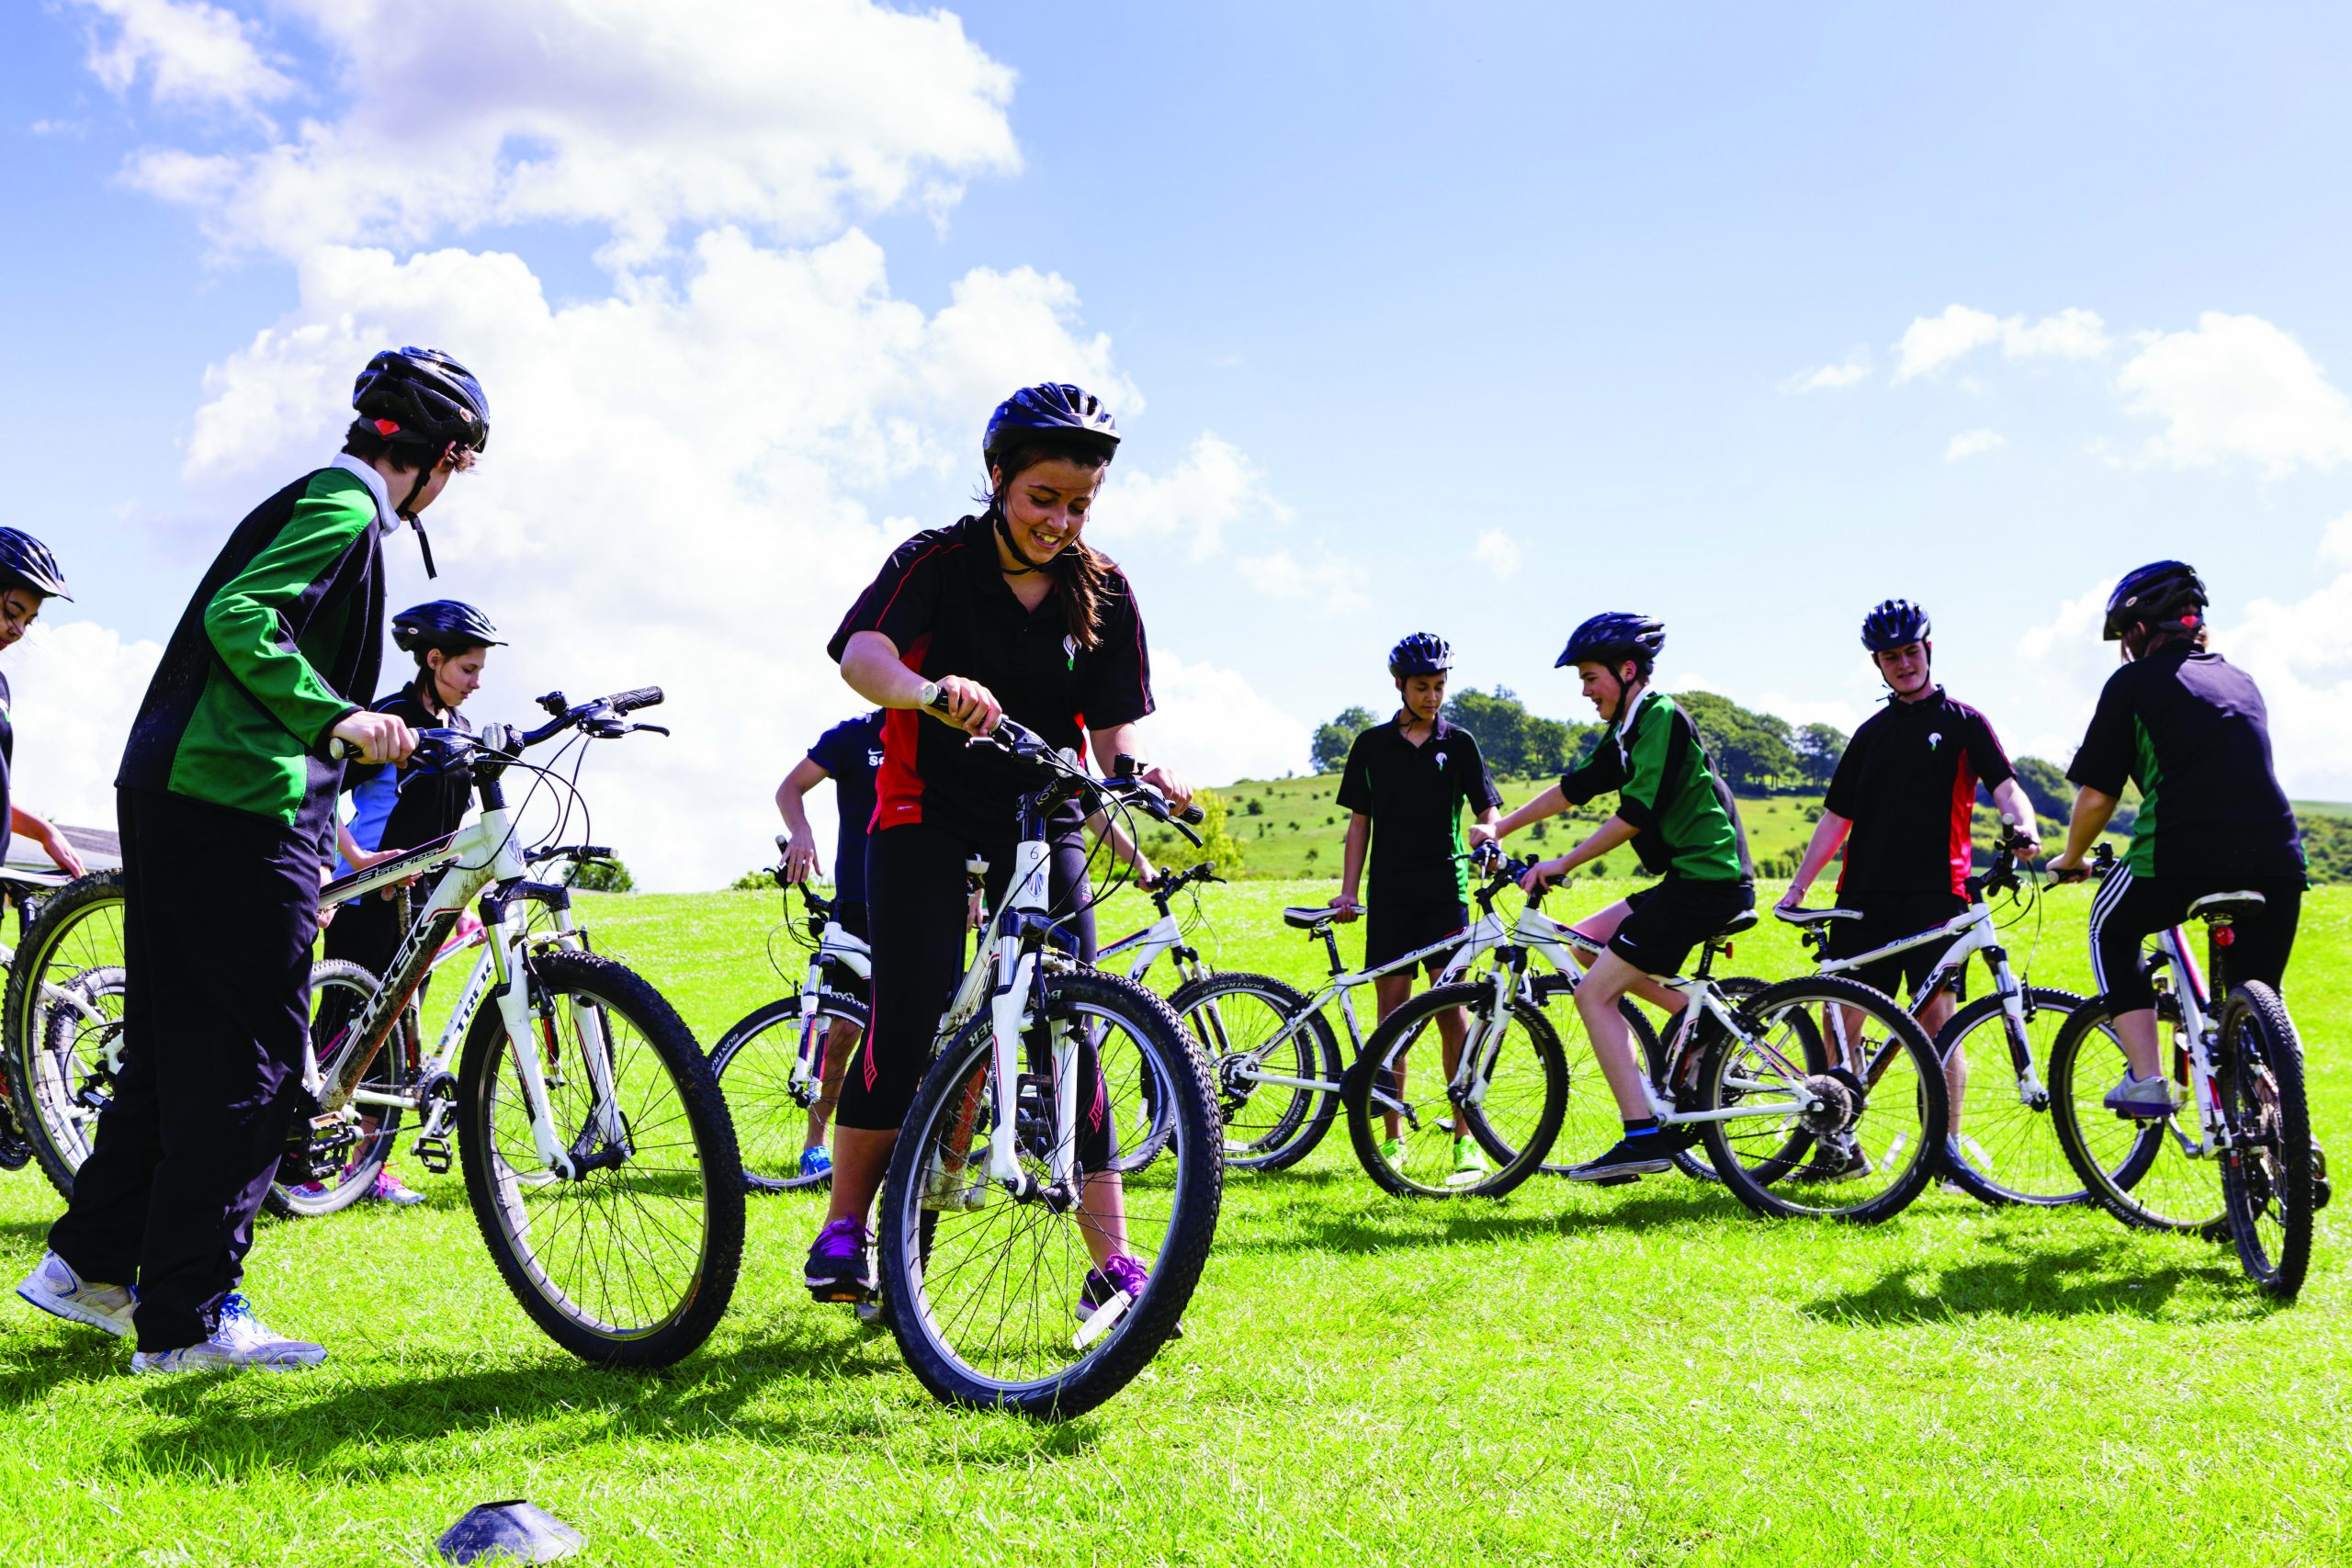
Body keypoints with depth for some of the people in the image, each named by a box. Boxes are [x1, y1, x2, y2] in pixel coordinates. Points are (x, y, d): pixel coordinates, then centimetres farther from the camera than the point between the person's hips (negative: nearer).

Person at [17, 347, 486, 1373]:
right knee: (251, 1057, -6)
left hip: (171, 790, 10)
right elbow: (237, 616, -22)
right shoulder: (346, 507, -8)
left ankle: (87, 1265, 23)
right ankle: (190, 1318, -3)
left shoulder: (315, 502, 23)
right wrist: (336, 719, -28)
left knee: (179, 1047, 16)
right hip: (240, 800, -10)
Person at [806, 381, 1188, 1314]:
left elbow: (1115, 723, -3)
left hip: (1043, 825, 3)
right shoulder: (938, 563, -8)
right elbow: (861, 650, -27)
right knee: (910, 1024, -16)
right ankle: (844, 1228, 1)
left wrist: (1139, 775, -27)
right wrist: (930, 691, -49)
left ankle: (1112, 1268, -3)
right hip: (926, 818, -2)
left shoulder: (1103, 596, 2)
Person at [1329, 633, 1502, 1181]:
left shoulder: (1459, 742, 7)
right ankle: (1393, 1139, 7)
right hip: (1390, 894, 1)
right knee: (1391, 1011, 1)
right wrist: (1348, 889, 3)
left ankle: (1468, 1136, -2)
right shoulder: (1372, 745, 9)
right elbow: (1360, 822, 11)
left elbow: (1487, 810, 4)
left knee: (1450, 1008, -6)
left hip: (1445, 889, -1)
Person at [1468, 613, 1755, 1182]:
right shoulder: (1630, 728, 17)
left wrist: (1563, 864, -13)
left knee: (1594, 993, -9)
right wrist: (1499, 828, 28)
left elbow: (1638, 813, -19)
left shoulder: (1660, 717, -13)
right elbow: (1577, 786, 26)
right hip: (1691, 879, 10)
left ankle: (1642, 1138, -10)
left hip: (1706, 880, -10)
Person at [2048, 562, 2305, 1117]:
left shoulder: (2134, 681, 8)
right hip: (2277, 858, 5)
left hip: (2181, 860, -4)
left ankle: (2146, 1079, 13)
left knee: (2113, 933, 25)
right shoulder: (2241, 680, 25)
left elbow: (2096, 797, 7)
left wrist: (2071, 860, 25)